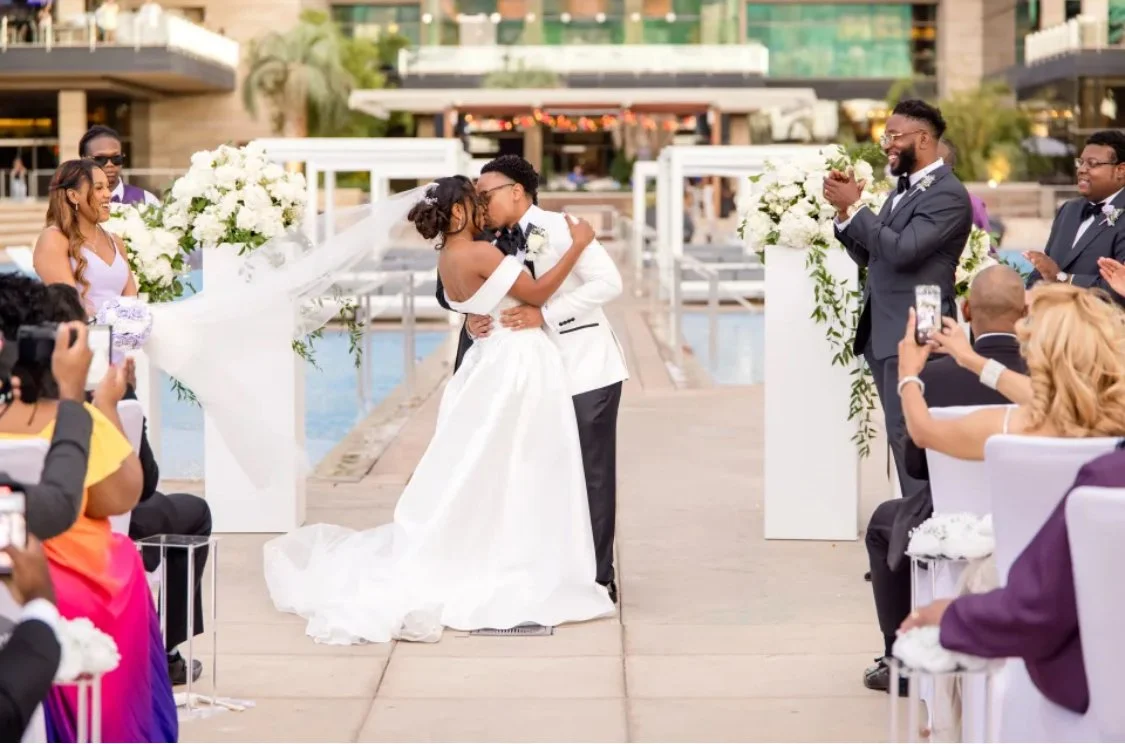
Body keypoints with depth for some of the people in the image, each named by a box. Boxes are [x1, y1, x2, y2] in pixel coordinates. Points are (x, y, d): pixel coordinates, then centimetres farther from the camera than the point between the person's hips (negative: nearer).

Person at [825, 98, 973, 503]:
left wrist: (855, 207, -17)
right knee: (902, 434, 10)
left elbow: (903, 250, -23)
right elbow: (869, 256, 16)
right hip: (884, 333, 9)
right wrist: (844, 212, 0)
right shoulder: (904, 190, 17)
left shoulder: (948, 194, -11)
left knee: (909, 435, -11)